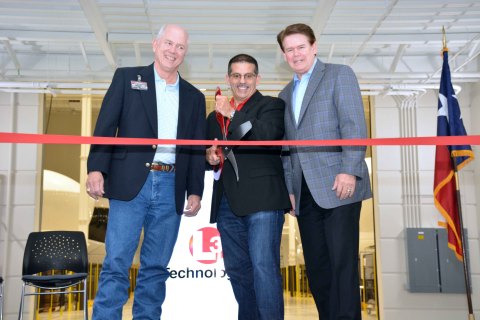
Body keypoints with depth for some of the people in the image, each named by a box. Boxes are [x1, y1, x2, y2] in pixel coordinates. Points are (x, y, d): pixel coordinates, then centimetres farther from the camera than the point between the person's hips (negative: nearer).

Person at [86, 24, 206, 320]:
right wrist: (96, 168, -10)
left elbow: (197, 149, 14)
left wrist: (195, 192, 6)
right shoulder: (127, 78, 9)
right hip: (131, 184, -2)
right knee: (116, 263, -4)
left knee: (156, 267, 7)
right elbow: (106, 126, 1)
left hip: (171, 189, 3)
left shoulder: (194, 97, 16)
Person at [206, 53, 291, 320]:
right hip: (227, 204, 6)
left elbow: (267, 136, -14)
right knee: (237, 269, 11)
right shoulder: (215, 116, 23)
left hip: (261, 199, -6)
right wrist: (210, 156, 5)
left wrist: (232, 114, -12)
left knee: (263, 265, -14)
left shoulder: (271, 105, 5)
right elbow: (210, 156, 28)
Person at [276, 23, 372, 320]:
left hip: (337, 185, -6)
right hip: (305, 193, 6)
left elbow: (354, 124, -7)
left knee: (342, 261, -6)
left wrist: (349, 170, -18)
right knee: (316, 265, 7)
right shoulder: (286, 94, 22)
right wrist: (288, 188, 11)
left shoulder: (340, 74, 4)